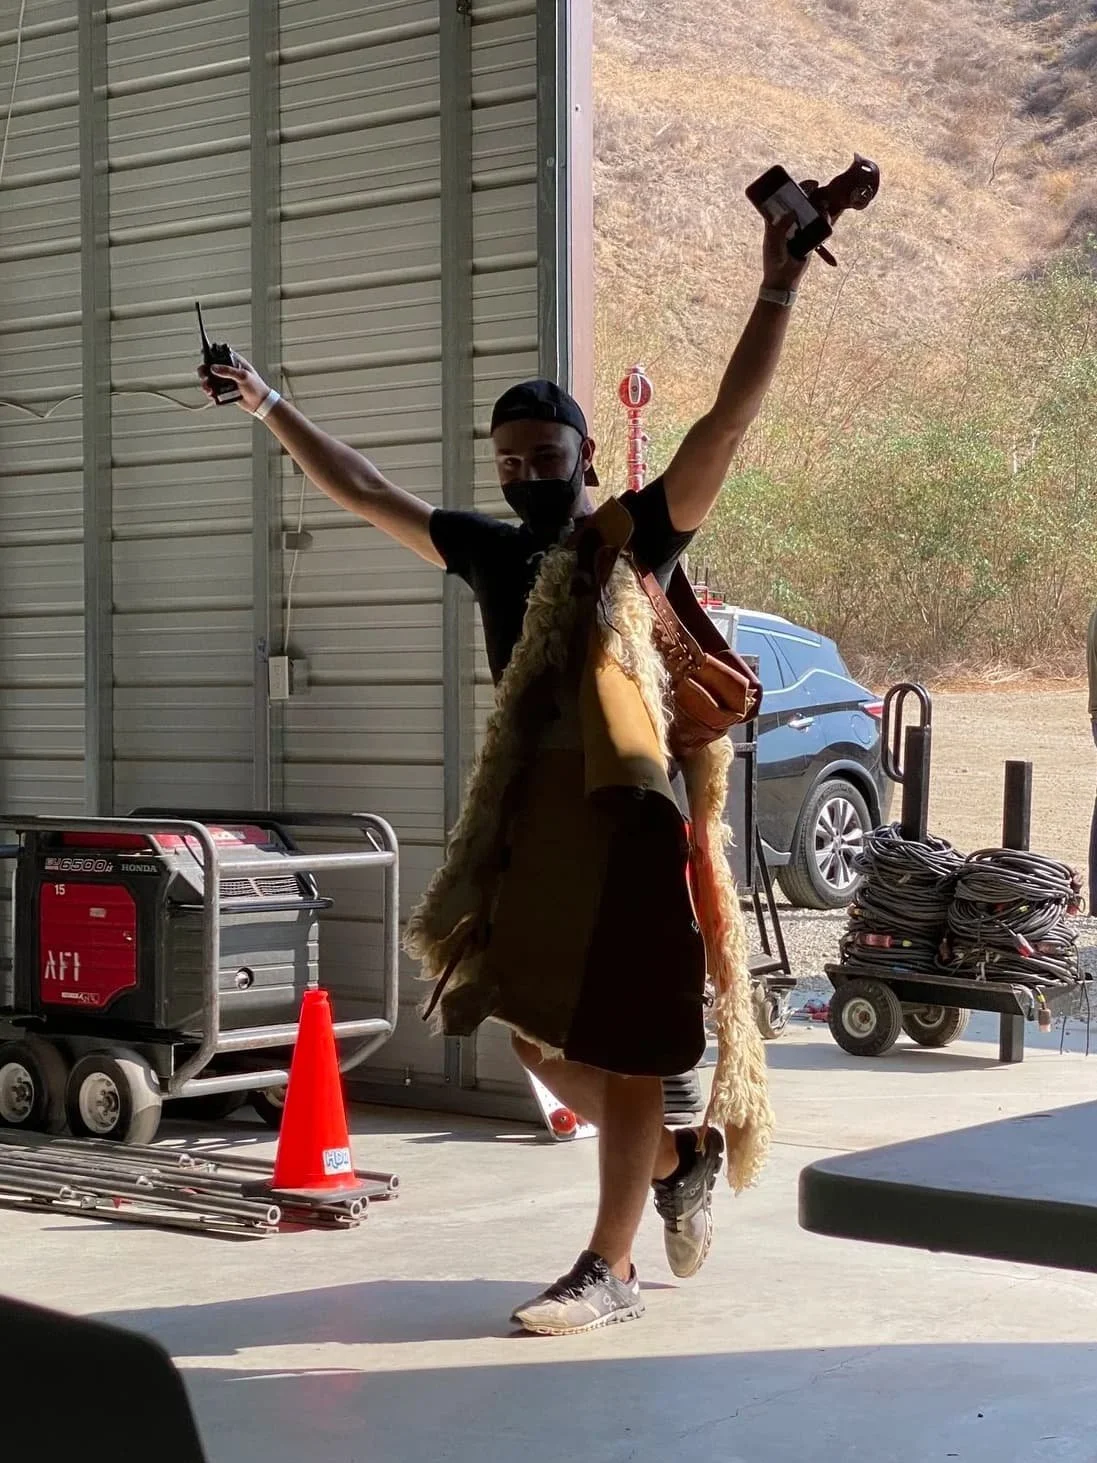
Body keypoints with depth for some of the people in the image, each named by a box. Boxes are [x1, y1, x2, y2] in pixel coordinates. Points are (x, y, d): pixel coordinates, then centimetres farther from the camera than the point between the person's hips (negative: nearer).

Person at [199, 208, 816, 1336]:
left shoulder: (637, 534, -2)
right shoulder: (489, 551, 14)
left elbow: (727, 422, -12)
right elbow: (359, 488, 23)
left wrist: (778, 290, -20)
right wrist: (267, 406, 27)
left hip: (630, 814, -6)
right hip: (525, 816, 6)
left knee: (619, 1043, -1)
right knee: (534, 1028, 10)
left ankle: (609, 1269, 6)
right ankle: (679, 1160, 32)